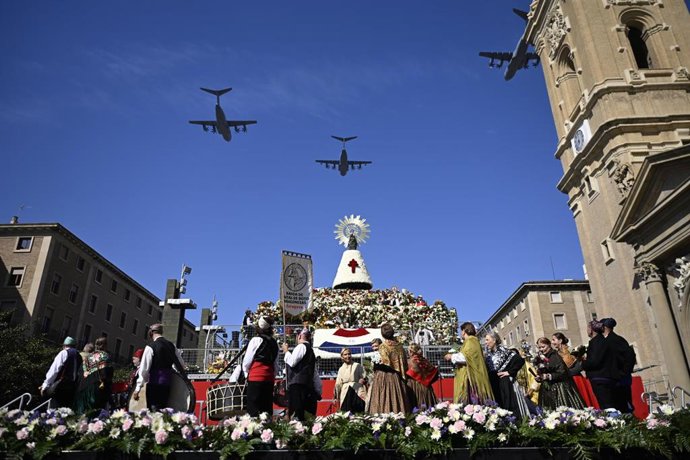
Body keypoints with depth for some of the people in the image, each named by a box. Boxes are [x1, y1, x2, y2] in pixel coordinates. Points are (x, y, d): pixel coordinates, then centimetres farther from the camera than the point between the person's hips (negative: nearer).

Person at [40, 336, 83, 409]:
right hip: (72, 387, 5)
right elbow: (80, 374, 15)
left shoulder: (64, 353, 0)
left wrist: (45, 385, -4)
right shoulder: (79, 356, 16)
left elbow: (54, 370, -6)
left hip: (61, 385, -5)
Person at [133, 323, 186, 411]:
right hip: (167, 384, 6)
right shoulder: (172, 346, 7)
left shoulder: (150, 347, -10)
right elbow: (181, 364, 12)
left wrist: (137, 388, -9)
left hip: (154, 384, -6)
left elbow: (144, 369, -12)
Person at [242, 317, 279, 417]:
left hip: (256, 378, -5)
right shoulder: (274, 342, 11)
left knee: (253, 409, -2)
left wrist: (246, 372, 14)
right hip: (269, 378, 6)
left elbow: (247, 360, -2)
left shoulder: (256, 340, -5)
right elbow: (276, 363, 14)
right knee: (267, 408, 10)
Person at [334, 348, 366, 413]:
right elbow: (338, 384, 18)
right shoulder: (341, 369, 15)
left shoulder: (357, 366, 5)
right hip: (345, 394, 3)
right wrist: (336, 397, 18)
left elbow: (364, 378, 6)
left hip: (357, 393, -3)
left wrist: (363, 380, -14)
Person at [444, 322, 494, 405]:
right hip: (471, 376, 10)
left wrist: (452, 356, -6)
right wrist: (454, 356, 20)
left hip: (470, 376, -10)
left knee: (471, 402, -12)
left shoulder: (470, 341, -8)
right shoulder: (472, 341, 20)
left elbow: (465, 357, -20)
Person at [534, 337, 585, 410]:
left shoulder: (555, 357, -8)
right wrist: (538, 378, 1)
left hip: (559, 390, -5)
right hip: (547, 391, 5)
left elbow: (562, 373, -14)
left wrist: (549, 376, -21)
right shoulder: (540, 359, 11)